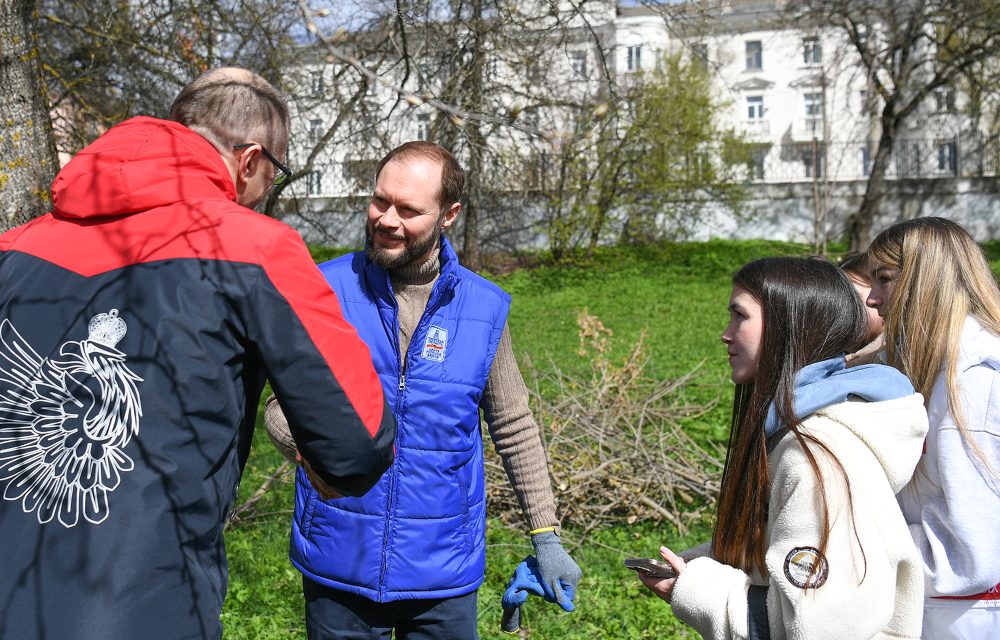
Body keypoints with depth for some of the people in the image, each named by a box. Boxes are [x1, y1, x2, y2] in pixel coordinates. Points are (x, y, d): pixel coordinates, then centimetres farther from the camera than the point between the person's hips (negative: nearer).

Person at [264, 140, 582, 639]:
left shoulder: (484, 307, -2)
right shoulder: (326, 289, -6)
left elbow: (514, 429, 6)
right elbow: (282, 405, -1)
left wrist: (546, 537, 5)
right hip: (338, 564, 0)